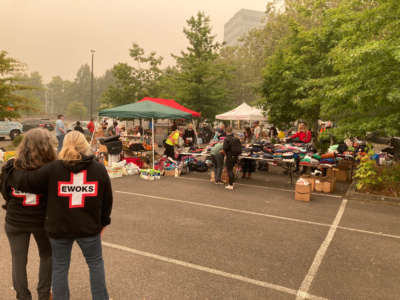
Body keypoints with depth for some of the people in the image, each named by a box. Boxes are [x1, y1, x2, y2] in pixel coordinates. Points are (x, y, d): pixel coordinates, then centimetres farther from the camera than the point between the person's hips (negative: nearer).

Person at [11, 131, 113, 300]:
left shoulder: (53, 168, -10)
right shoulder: (99, 168, -4)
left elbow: (25, 182, -5)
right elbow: (107, 199, 1)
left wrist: (13, 167, 16)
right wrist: (103, 221, 14)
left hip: (59, 228, 0)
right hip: (89, 228, 1)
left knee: (60, 267, 18)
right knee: (96, 263, 20)